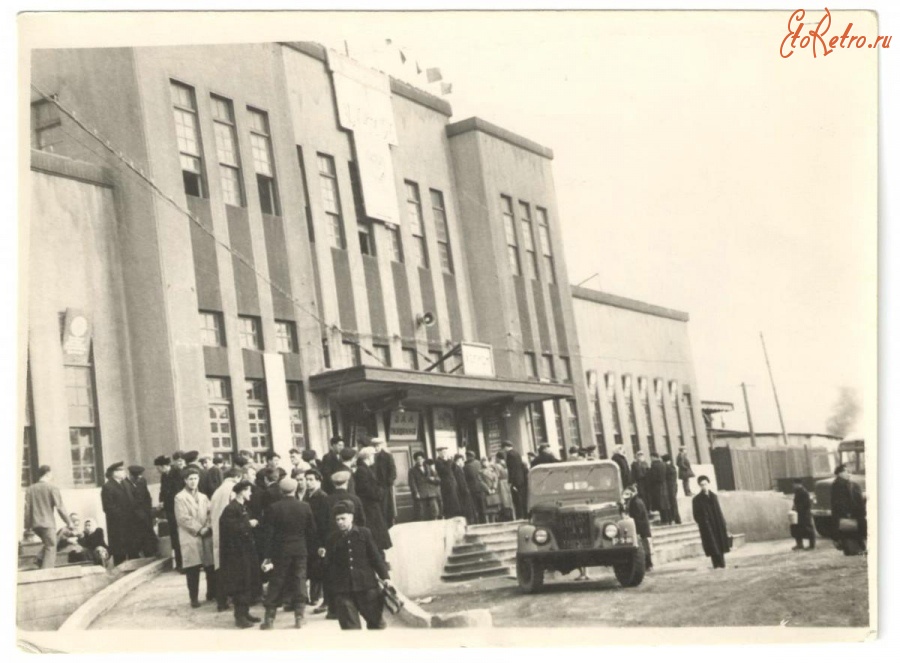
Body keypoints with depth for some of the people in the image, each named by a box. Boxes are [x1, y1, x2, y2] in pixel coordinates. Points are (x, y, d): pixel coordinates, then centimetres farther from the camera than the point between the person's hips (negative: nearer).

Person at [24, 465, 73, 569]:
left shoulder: (30, 489, 6)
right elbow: (60, 507, -8)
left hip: (35, 524, 6)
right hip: (48, 523, -6)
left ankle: (39, 560, 8)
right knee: (50, 548, 1)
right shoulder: (52, 488, -7)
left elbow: (27, 509, 7)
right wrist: (69, 522, 1)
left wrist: (27, 526, 13)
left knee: (47, 543, 26)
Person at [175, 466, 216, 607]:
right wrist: (199, 529, -13)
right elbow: (183, 518, -10)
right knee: (193, 570, -4)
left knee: (211, 567, 3)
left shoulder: (203, 497, 17)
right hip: (190, 538, -5)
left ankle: (212, 593, 16)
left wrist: (208, 527, -10)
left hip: (206, 537, 5)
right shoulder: (180, 498, -1)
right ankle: (194, 598, 3)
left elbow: (210, 514, 8)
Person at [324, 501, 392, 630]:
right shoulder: (333, 538, 6)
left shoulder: (364, 533, 2)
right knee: (350, 625, 0)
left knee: (376, 620, 8)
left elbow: (375, 556, 3)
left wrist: (384, 576, -1)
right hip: (343, 589, 1)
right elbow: (329, 564, 11)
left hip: (366, 585, -1)